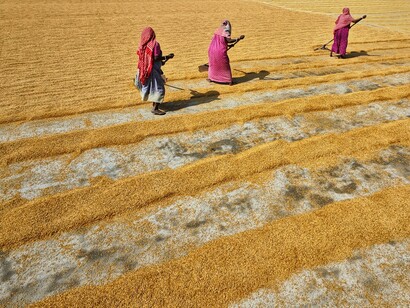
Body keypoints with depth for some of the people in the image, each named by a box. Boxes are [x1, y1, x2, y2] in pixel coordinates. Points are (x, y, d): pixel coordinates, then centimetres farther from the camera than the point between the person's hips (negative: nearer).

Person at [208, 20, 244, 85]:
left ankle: (210, 78, 34)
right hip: (221, 51, -5)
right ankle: (229, 81, 13)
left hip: (212, 49, 5)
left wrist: (228, 45, 26)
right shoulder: (226, 30, -5)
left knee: (213, 64, 26)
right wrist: (239, 38, -7)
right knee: (225, 66, 9)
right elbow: (229, 40, -16)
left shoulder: (217, 30, 14)